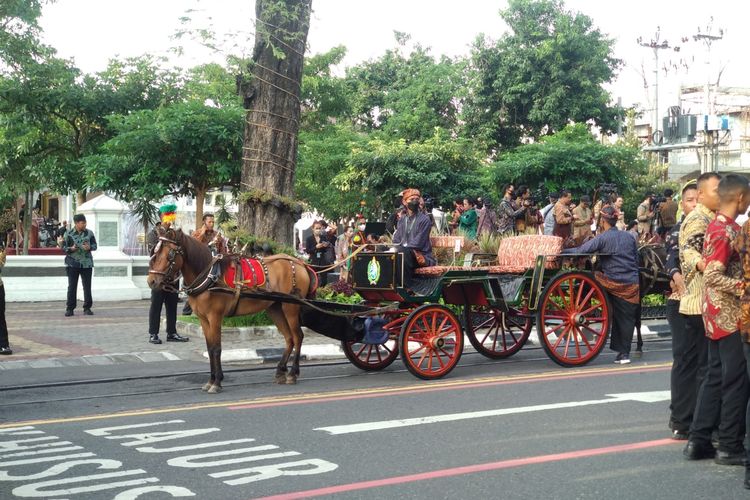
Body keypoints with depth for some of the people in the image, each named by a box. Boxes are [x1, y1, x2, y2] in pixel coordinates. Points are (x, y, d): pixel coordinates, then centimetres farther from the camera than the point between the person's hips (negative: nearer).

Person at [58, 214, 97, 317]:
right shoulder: (68, 234, -2)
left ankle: (87, 308, 10)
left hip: (87, 263, 2)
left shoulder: (89, 233, 4)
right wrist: (71, 249, -19)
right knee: (72, 287, 0)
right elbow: (63, 247, 0)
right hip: (72, 263, -2)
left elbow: (94, 245, 9)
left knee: (87, 286, 3)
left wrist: (89, 247, -13)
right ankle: (69, 309, 6)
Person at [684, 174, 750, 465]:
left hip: (719, 316, 9)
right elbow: (713, 276, -23)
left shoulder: (718, 226, 12)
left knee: (716, 377, 12)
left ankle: (698, 441, 16)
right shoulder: (725, 231, -17)